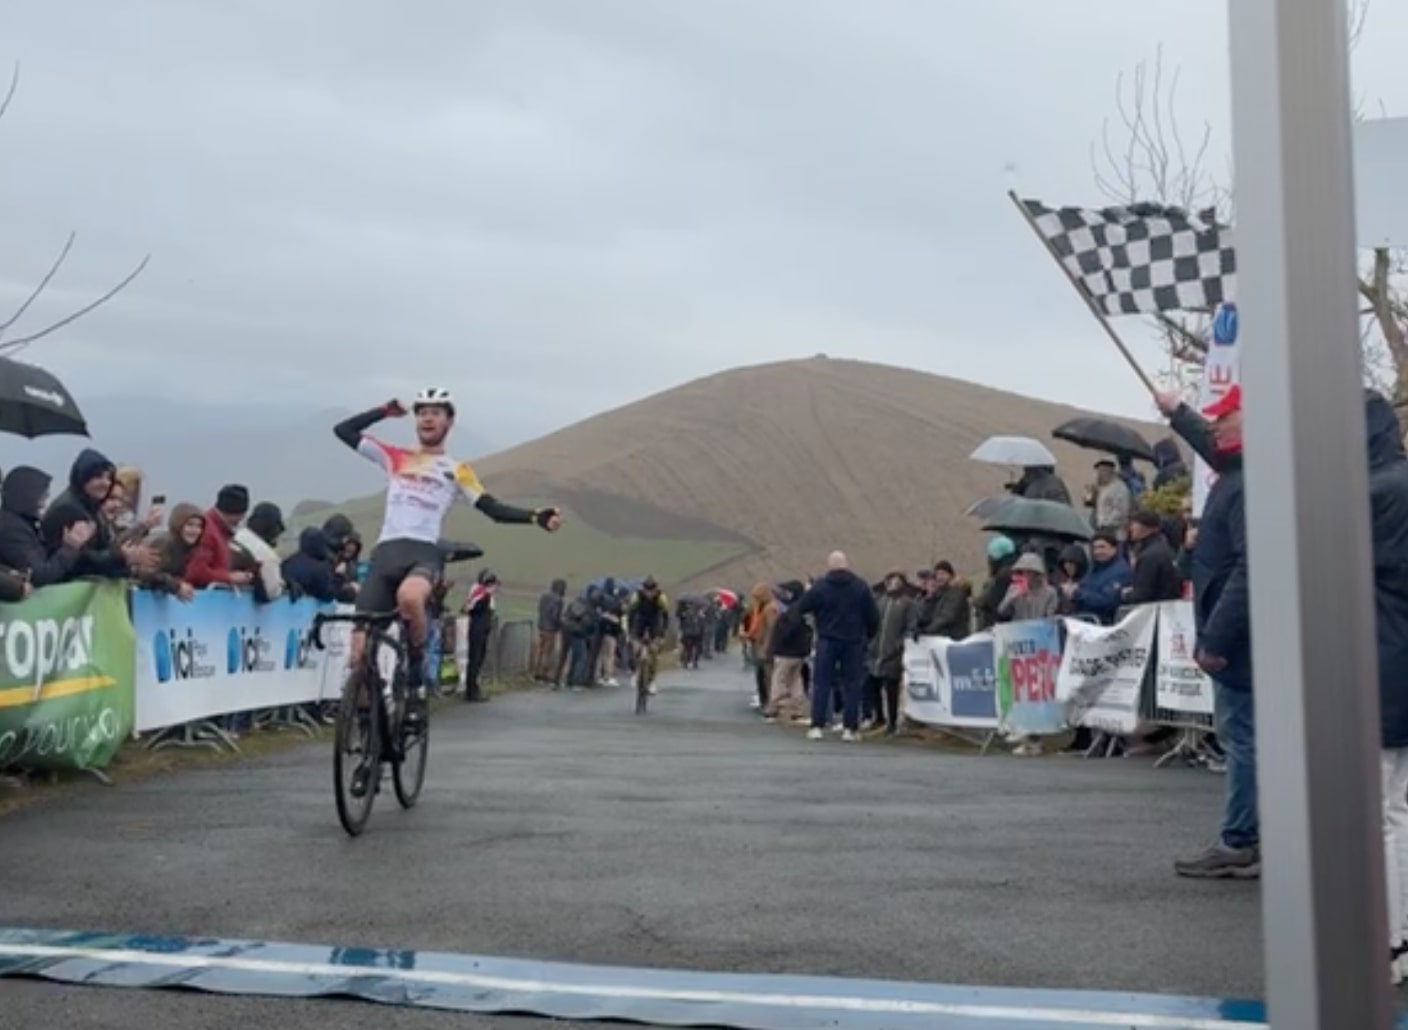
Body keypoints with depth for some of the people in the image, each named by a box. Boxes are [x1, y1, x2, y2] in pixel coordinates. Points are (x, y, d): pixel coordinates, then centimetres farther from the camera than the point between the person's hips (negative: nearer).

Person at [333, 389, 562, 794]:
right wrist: (385, 411, 16)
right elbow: (343, 430, 18)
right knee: (360, 652, -6)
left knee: (409, 597, -41)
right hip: (385, 552, 3)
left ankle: (417, 680, -15)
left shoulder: (456, 470, 16)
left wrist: (537, 517, -7)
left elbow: (494, 509, 8)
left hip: (423, 552, -3)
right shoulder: (395, 458, 21)